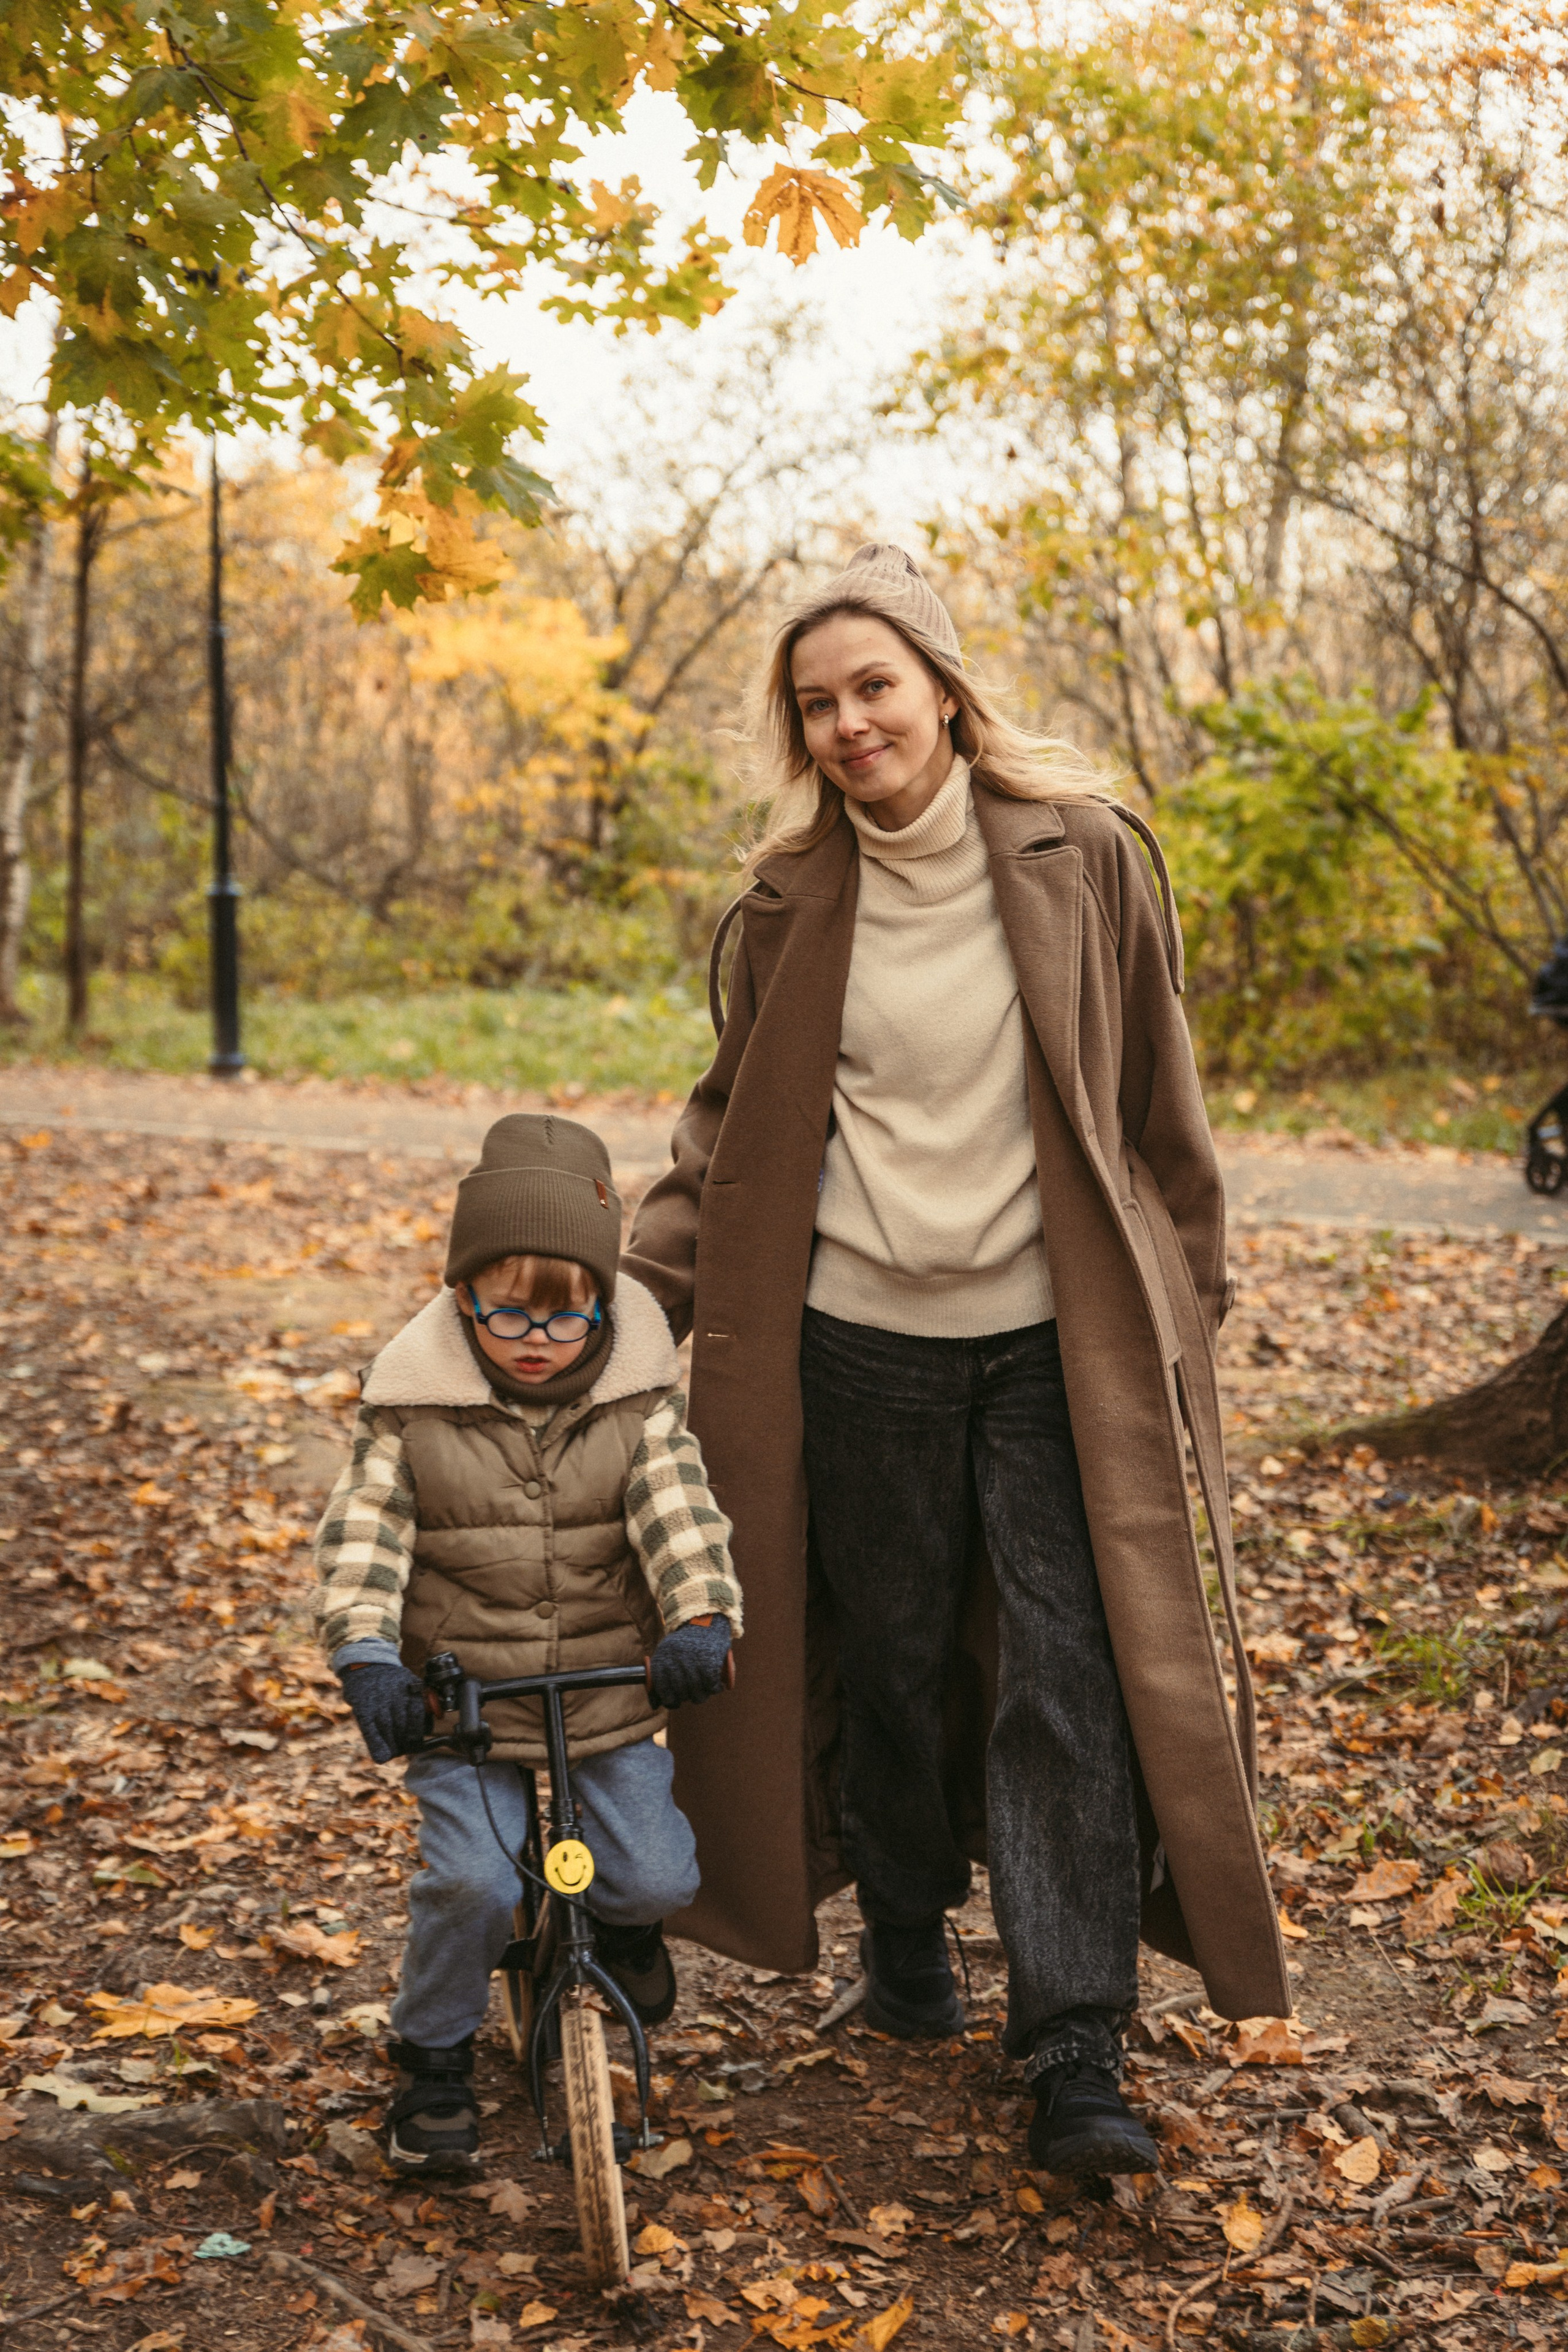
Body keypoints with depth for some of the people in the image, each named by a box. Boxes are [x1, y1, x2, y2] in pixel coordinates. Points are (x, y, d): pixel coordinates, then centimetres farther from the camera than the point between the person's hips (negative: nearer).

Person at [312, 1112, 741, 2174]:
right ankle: (434, 2057, 10)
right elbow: (362, 1531, -9)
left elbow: (679, 1510, -12)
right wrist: (367, 1652, -24)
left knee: (654, 1877, -5)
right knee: (471, 1880, -18)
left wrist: (702, 1615, -30)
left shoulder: (640, 1400, -4)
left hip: (612, 1689, 2)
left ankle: (621, 1919, 34)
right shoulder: (414, 1406, -7)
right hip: (461, 1693, -1)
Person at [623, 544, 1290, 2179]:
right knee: (887, 1661, 13)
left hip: (1055, 1340, -1)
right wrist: (642, 1287, 0)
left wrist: (1186, 1303, 7)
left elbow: (1157, 1106, 5)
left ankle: (1076, 2051, 2)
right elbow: (727, 1125, 10)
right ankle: (905, 1937, 36)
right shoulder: (792, 901, 2)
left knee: (1071, 1678, -5)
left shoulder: (1083, 858, -2)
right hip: (861, 1339, 2)